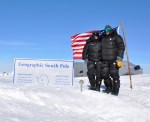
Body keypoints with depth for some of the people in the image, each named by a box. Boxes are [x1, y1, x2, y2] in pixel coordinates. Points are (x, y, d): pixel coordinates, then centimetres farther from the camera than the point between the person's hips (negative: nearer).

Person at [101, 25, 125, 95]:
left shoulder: (116, 37, -2)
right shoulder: (103, 38, 13)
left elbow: (121, 47, -7)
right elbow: (101, 48, 24)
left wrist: (119, 58, -16)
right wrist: (100, 58, 19)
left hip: (114, 60, -5)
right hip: (105, 60, 5)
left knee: (114, 75, -6)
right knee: (105, 74, 5)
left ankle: (115, 90, 4)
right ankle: (109, 88, 21)